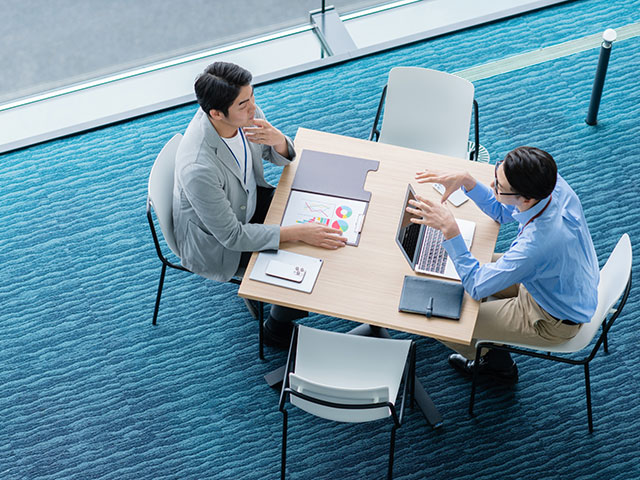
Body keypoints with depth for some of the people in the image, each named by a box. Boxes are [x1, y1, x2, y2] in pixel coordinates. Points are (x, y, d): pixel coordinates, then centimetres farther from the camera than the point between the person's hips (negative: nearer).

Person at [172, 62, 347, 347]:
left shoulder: (246, 111, -19)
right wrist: (298, 233, -31)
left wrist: (277, 139, -27)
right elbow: (231, 236, -29)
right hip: (216, 243, -7)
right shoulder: (199, 169, -40)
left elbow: (281, 158, -2)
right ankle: (278, 329, 19)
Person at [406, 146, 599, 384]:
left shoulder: (537, 244, -43)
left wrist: (449, 229, -34)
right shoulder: (554, 183, -22)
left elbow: (476, 285, -30)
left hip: (554, 321, -8)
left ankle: (498, 364, 31)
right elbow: (502, 212, -1)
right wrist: (466, 181, -15)